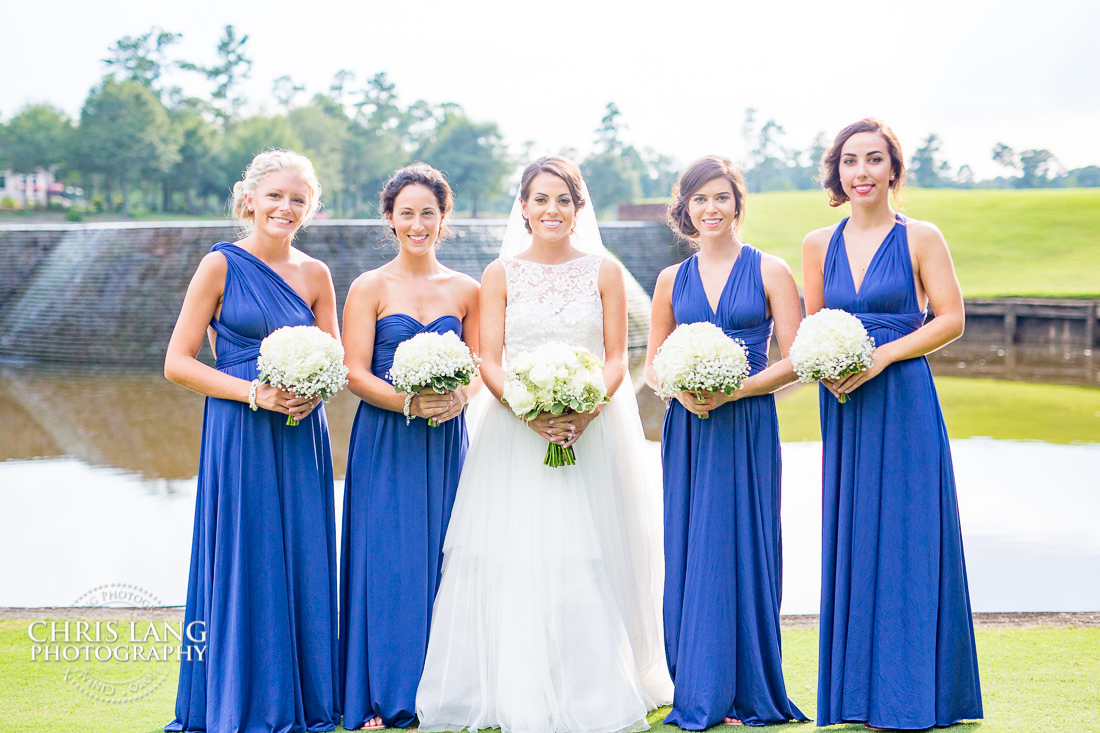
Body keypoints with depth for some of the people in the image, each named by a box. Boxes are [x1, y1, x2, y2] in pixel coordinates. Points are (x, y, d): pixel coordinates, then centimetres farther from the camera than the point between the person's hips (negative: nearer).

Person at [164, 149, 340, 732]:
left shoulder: (315, 275, 9)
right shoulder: (221, 265, -3)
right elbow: (177, 362, -5)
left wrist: (313, 393, -7)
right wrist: (254, 393, -14)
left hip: (302, 438, 4)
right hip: (238, 436, -4)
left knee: (303, 565, 6)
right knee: (244, 566, -1)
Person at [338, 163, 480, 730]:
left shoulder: (466, 290, 9)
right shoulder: (369, 288, 1)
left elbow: (477, 368, 11)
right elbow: (354, 374, -5)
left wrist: (457, 397, -11)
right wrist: (411, 402, -19)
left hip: (447, 443, 2)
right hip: (385, 443, -2)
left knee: (441, 560, 4)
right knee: (388, 562, -2)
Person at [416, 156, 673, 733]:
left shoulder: (604, 271, 7)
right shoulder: (500, 274, 7)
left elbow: (616, 357, 3)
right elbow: (489, 360, 0)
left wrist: (589, 406, -15)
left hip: (593, 430, 0)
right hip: (516, 431, 0)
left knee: (589, 560, -2)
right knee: (516, 560, -3)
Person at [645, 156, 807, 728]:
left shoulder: (769, 271, 1)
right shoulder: (672, 280, 11)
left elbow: (794, 361, -3)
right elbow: (653, 363, 14)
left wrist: (734, 390, -15)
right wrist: (680, 388, -7)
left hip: (748, 428, -3)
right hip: (688, 432, 3)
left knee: (742, 549, -2)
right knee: (689, 552, 3)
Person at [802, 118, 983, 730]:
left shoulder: (921, 238, -2)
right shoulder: (820, 245, 9)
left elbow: (951, 319, -6)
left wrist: (880, 357, -15)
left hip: (905, 403, -4)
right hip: (844, 407, 4)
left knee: (906, 537, -2)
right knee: (850, 538, 6)